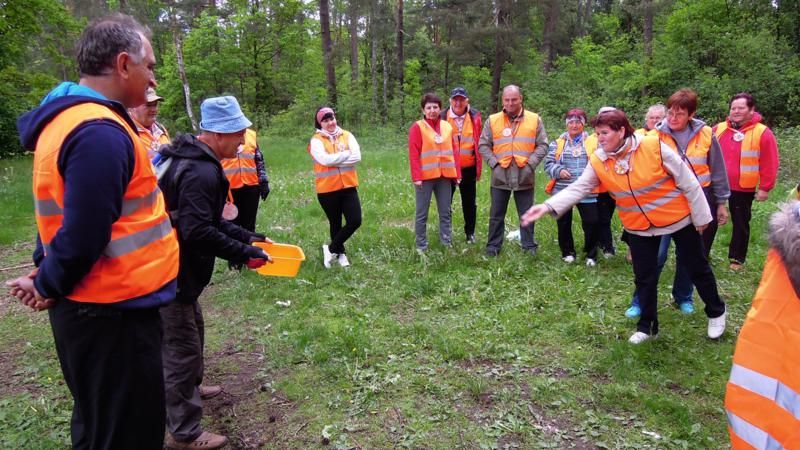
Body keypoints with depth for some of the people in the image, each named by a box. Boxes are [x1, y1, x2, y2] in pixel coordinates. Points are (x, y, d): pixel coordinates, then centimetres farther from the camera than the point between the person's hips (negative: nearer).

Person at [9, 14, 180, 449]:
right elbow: (84, 236, -24)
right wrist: (49, 287, -8)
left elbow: (66, 214, 15)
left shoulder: (68, 118, 10)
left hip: (101, 307, 10)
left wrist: (45, 274, 9)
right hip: (113, 314, -10)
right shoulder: (100, 133, -23)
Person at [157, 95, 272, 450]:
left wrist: (246, 237, 10)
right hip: (172, 274, -11)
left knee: (192, 330, 28)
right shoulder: (202, 172, -25)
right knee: (182, 346, 0)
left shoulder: (192, 159, 10)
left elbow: (208, 219, 15)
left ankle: (189, 388, 51)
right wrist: (243, 254, -21)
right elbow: (198, 232, -30)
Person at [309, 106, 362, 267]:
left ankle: (331, 249, 13)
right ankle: (340, 253, 30)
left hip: (348, 186, 3)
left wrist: (334, 160, -15)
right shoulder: (316, 140, -4)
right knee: (335, 224, 10)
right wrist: (347, 153, -10)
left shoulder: (347, 136, 5)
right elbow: (325, 160, -20)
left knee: (355, 221, -4)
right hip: (327, 189, -3)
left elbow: (357, 157, -9)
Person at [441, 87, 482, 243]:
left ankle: (470, 232, 25)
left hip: (468, 168, 1)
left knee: (469, 203, 11)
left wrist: (478, 167, 2)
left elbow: (479, 143, 3)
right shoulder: (442, 117, -5)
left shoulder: (474, 116, -1)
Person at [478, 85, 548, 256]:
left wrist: (530, 164, -8)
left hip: (524, 176, 0)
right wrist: (494, 163, -7)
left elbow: (542, 145, 3)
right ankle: (493, 246, 18)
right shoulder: (493, 120, 4)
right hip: (500, 176, 0)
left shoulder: (535, 119, 3)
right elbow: (483, 145, 5)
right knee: (496, 215, 8)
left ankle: (529, 246, 19)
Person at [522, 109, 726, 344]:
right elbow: (578, 188, -15)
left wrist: (701, 216, -8)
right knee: (644, 278, 8)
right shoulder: (598, 161, -13)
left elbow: (687, 181, -14)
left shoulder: (654, 147, -23)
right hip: (640, 227, 2)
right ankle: (647, 325, 27)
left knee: (697, 268, 14)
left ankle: (716, 312, 38)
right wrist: (548, 206, -31)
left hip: (678, 218, -2)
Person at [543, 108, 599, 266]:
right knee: (564, 223, 11)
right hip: (563, 191, 1)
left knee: (591, 223, -1)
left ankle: (591, 255, 18)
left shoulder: (593, 142, 4)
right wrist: (558, 171, -13)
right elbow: (548, 163, 5)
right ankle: (567, 252, 29)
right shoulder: (558, 143, 6)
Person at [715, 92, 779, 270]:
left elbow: (769, 164, -7)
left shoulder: (763, 133, -6)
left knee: (740, 224, 9)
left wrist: (765, 187, -9)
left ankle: (737, 258, 23)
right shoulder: (718, 129, 3)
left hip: (743, 189, -2)